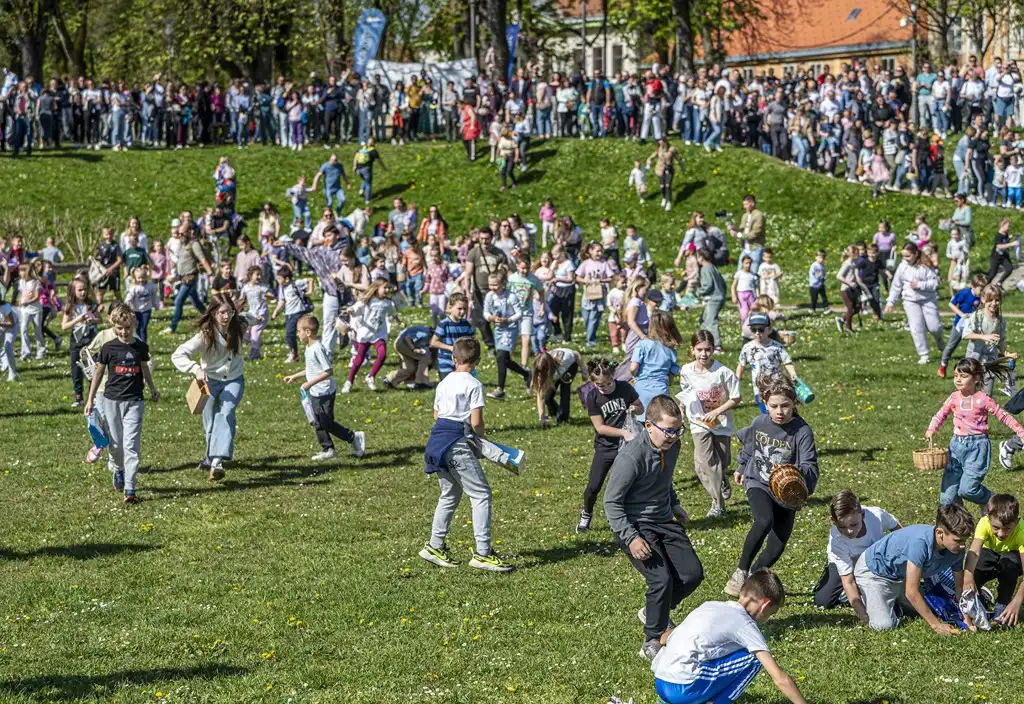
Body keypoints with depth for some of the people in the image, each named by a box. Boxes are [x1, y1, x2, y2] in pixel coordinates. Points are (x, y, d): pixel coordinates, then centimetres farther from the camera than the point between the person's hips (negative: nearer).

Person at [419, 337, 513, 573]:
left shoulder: (444, 383, 14)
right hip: (457, 444, -8)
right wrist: (480, 435, 7)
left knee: (449, 495, 20)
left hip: (438, 438, 8)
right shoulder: (474, 385, -9)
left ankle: (435, 547, 23)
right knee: (481, 495, -4)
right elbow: (476, 422, -13)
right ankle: (482, 553, -9)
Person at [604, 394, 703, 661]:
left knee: (693, 573, -1)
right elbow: (611, 502, -19)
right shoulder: (631, 457, -25)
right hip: (635, 525, -8)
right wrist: (631, 538, -24)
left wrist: (674, 505, 28)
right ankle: (652, 643, -4)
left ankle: (654, 612, 25)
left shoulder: (671, 445, -1)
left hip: (664, 522, 8)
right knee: (662, 579, -21)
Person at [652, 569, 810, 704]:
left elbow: (664, 637, 32)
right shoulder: (745, 625, -2)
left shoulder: (709, 606, 19)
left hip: (660, 686, 7)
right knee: (754, 658, 2)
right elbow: (780, 679, -6)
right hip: (683, 690, -7)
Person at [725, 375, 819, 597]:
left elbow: (810, 468, -22)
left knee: (776, 548, -2)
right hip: (759, 484, 0)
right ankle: (740, 572, -18)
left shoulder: (802, 431, -16)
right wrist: (741, 468, 35)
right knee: (764, 520, -31)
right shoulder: (759, 424, -4)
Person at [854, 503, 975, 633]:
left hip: (901, 576, 7)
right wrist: (936, 625, -29)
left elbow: (960, 587, -4)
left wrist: (967, 620, -11)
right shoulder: (920, 542, -41)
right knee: (884, 625, -21)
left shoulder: (957, 549, -19)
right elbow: (911, 592, -35)